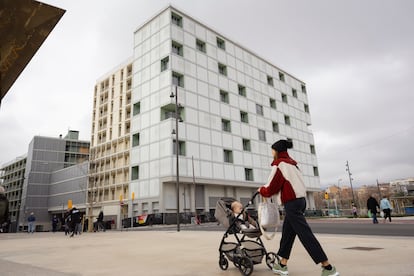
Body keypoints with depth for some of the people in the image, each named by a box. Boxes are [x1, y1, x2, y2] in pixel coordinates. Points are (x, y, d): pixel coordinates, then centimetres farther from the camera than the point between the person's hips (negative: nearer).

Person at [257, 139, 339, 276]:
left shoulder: (280, 164, -10)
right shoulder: (291, 163, 17)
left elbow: (271, 189, -10)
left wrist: (261, 190, 9)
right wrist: (266, 189, 15)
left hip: (292, 203, -9)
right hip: (300, 199, 9)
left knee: (305, 234, -5)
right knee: (287, 233, 13)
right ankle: (282, 265, 21)